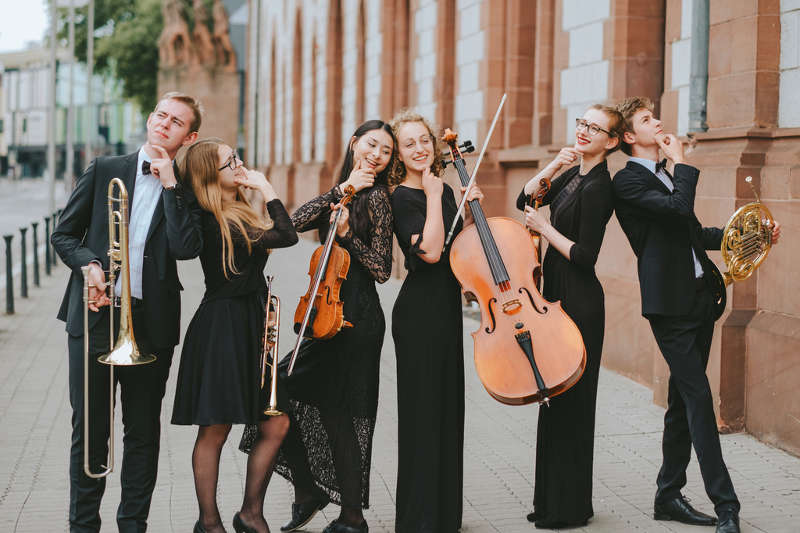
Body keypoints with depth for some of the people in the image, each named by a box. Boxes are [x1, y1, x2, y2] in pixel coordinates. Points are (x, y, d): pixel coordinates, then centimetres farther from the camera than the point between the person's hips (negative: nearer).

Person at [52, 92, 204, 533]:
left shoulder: (186, 189, 5)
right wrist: (90, 264, -11)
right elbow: (64, 234, 8)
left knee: (143, 431, 8)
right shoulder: (104, 171, 7)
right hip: (95, 316, 0)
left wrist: (170, 184, -11)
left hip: (151, 323, 0)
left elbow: (186, 248, -12)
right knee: (89, 429, 5)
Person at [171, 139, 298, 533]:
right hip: (221, 331, -9)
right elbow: (286, 236, -20)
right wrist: (266, 188, -11)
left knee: (275, 426, 6)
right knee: (215, 431, 2)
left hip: (250, 329, 9)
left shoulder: (239, 214, 12)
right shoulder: (214, 223, -18)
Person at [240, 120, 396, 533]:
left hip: (356, 317, -8)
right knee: (284, 392, 7)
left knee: (338, 413, -3)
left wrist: (347, 235, -19)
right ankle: (308, 491, 22)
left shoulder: (376, 196, -6)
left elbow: (381, 270, -10)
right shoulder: (345, 194, 14)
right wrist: (341, 189, -8)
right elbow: (297, 221, -3)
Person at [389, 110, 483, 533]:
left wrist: (470, 209, 6)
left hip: (447, 308, 8)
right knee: (422, 412, -3)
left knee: (448, 407, 14)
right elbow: (429, 251, -25)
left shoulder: (445, 190, 11)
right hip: (419, 311, -8)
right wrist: (434, 196, -18)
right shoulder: (402, 197, -12)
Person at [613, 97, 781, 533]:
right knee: (698, 397, -10)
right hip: (670, 302, -9)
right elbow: (678, 209, -24)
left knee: (684, 400, 11)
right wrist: (681, 161, -11)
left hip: (699, 297, 9)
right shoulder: (628, 180, -9)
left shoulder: (664, 174, 20)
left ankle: (669, 496, 20)